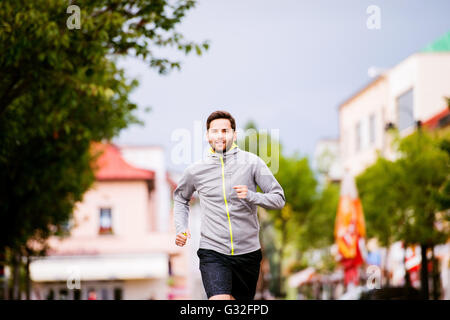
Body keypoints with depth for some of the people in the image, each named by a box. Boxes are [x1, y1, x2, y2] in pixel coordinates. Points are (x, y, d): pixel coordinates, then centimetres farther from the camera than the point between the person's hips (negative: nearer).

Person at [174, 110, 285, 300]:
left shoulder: (252, 162, -1)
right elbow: (180, 199, 22)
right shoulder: (195, 170, 2)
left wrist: (251, 196, -19)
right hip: (212, 251, -1)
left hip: (248, 251, 1)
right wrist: (181, 229, 6)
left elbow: (279, 199, 0)